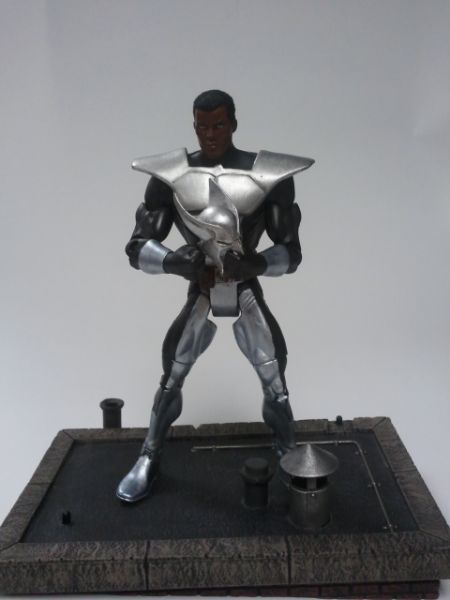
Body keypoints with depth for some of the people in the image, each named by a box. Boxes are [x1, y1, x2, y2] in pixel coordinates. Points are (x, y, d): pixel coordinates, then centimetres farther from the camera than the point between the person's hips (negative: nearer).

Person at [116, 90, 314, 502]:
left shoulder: (269, 177, -12)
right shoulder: (170, 177, -10)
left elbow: (291, 252, -9)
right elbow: (138, 248, -9)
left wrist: (254, 263, -29)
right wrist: (176, 261, -30)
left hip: (249, 297, -1)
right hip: (200, 297, 1)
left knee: (276, 386, 4)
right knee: (170, 380, 11)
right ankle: (149, 458, 32)